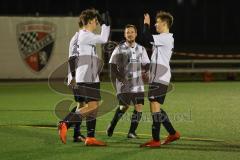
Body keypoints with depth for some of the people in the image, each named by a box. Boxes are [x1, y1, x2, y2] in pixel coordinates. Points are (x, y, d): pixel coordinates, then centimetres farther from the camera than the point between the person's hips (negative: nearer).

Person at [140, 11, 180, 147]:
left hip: (160, 78, -10)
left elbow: (148, 37, -23)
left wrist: (146, 24, -8)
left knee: (155, 106, -10)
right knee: (156, 108, 14)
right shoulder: (166, 39, 20)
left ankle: (156, 140, -9)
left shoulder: (166, 38, -12)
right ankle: (173, 133, 20)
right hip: (157, 78, 10)